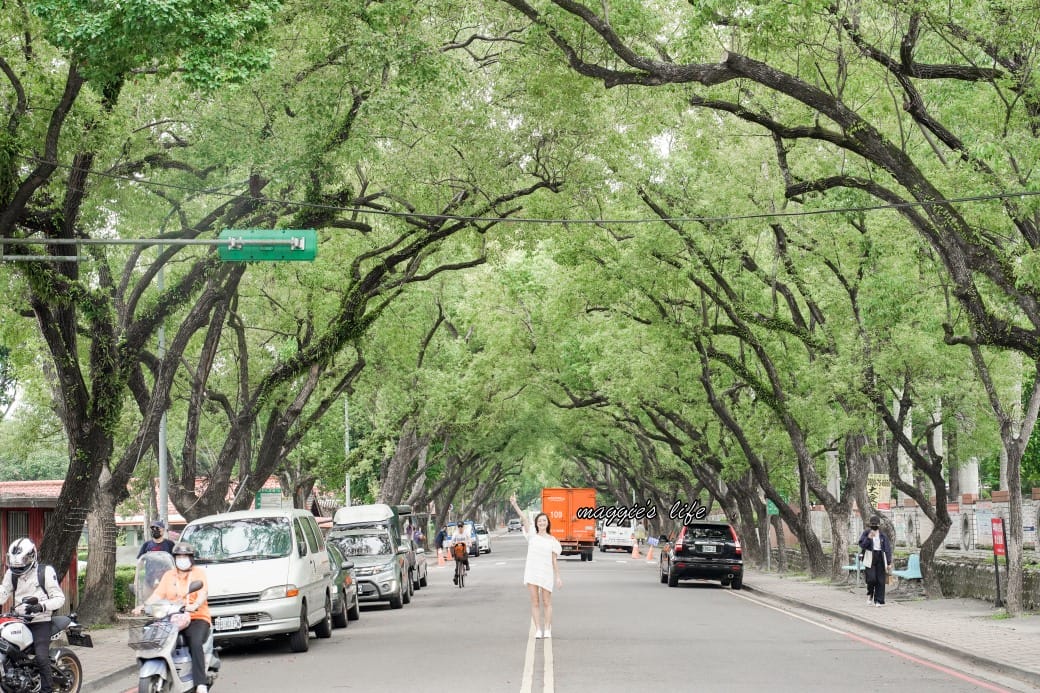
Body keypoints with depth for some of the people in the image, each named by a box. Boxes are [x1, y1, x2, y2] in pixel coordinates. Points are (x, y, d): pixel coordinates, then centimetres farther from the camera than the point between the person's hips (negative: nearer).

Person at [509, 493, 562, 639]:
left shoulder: (552, 540, 5)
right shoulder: (532, 536, 5)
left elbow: (554, 560, 5)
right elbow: (524, 519, -6)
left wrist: (558, 577, 1)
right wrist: (515, 505, -15)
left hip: (546, 573, 0)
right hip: (532, 572, 0)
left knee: (546, 602, 4)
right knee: (535, 602, 1)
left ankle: (547, 630, 10)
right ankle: (538, 630, 4)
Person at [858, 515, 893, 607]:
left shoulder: (883, 535, 9)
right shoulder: (866, 533, 5)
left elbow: (888, 549, 8)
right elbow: (861, 545, -3)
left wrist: (889, 563, 3)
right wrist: (868, 538, -18)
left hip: (880, 558, 2)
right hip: (870, 558, -2)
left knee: (880, 580, -2)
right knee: (871, 578, -15)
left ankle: (879, 601, 4)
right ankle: (870, 594, 13)